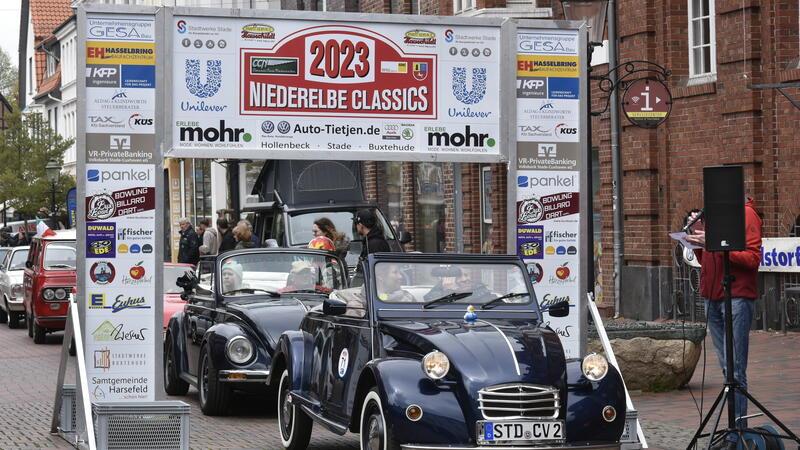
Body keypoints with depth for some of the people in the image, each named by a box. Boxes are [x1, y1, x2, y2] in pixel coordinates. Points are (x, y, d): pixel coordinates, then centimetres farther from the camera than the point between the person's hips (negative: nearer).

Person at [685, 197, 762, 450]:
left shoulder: (746, 214, -4)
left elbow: (753, 258, -13)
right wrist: (697, 235, 6)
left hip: (737, 298, -7)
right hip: (711, 297, 7)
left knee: (735, 370, -9)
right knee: (727, 368, 7)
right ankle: (735, 429, 9)